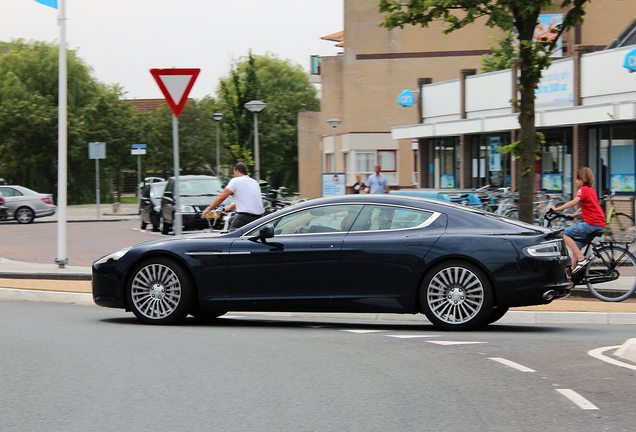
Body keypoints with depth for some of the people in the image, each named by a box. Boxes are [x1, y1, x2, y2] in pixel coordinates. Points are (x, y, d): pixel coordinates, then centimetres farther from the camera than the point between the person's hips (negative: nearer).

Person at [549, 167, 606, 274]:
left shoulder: (583, 189, -5)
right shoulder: (592, 190, 23)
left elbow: (575, 202, -23)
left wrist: (557, 209, -21)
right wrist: (574, 215, 23)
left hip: (591, 223, -10)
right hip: (600, 224, 10)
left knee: (566, 234, -8)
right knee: (577, 245, 17)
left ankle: (581, 259, -15)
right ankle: (574, 269, 15)